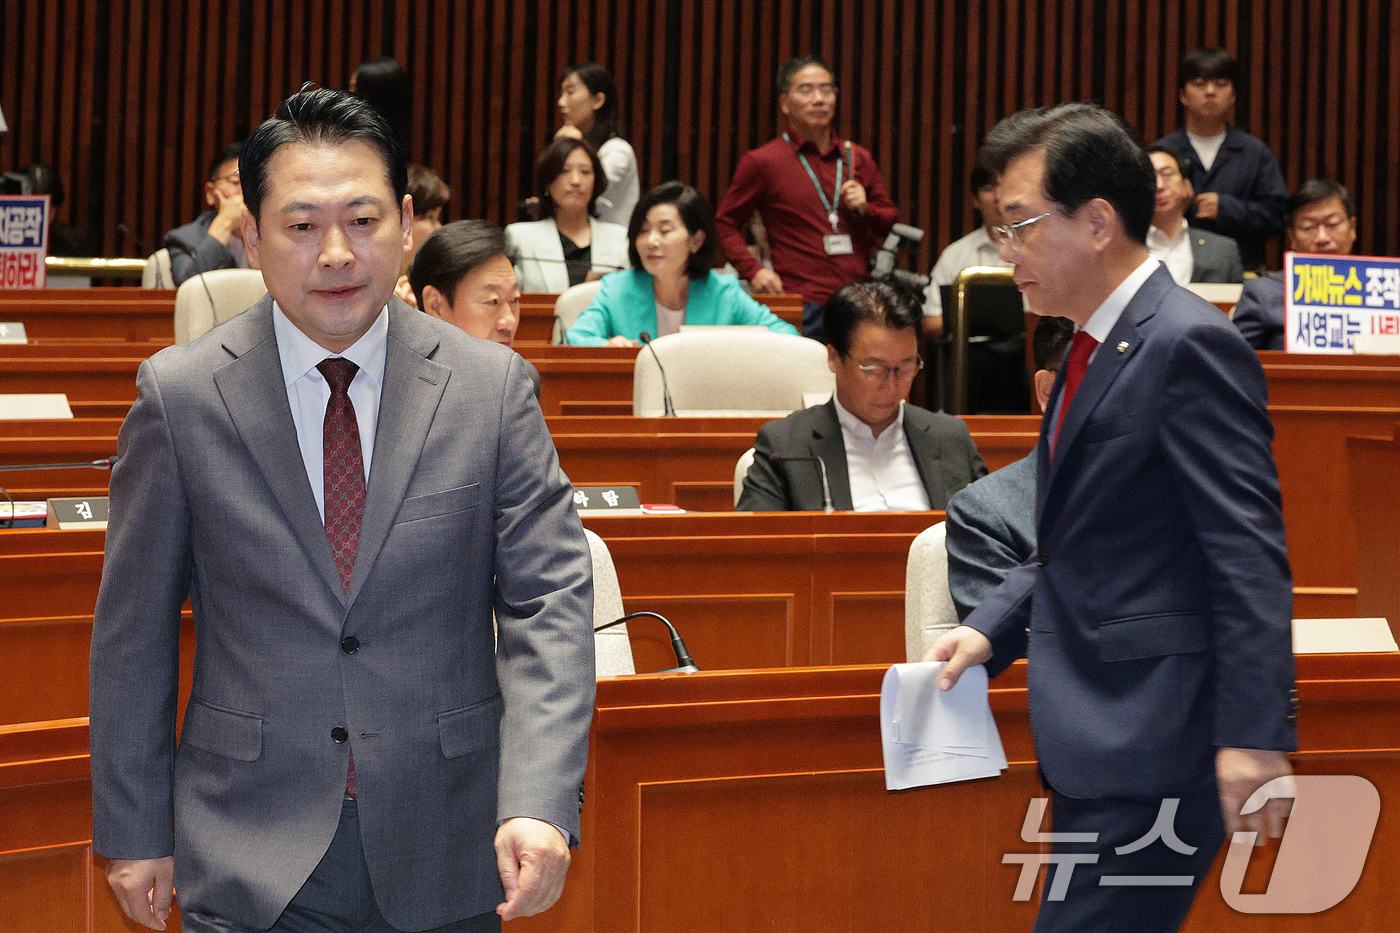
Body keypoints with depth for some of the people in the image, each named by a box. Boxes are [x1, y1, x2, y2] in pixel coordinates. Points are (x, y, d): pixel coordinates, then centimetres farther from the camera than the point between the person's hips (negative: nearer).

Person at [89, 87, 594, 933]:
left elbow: (549, 601, -5)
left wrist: (541, 802, -17)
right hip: (249, 860, -1)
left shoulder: (492, 388, -1)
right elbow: (133, 629, 3)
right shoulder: (181, 395, -2)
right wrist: (135, 833, 3)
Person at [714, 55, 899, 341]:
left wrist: (865, 209, 4)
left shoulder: (858, 159, 17)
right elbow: (725, 224, 9)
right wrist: (753, 270, -5)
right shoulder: (762, 162, 4)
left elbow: (892, 221, 26)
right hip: (805, 310, -4)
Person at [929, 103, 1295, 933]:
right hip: (1096, 740, 10)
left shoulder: (1188, 345, -15)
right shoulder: (1096, 349, 16)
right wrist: (991, 630, 8)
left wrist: (1254, 735, -23)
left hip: (1153, 746, -10)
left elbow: (1250, 556, -19)